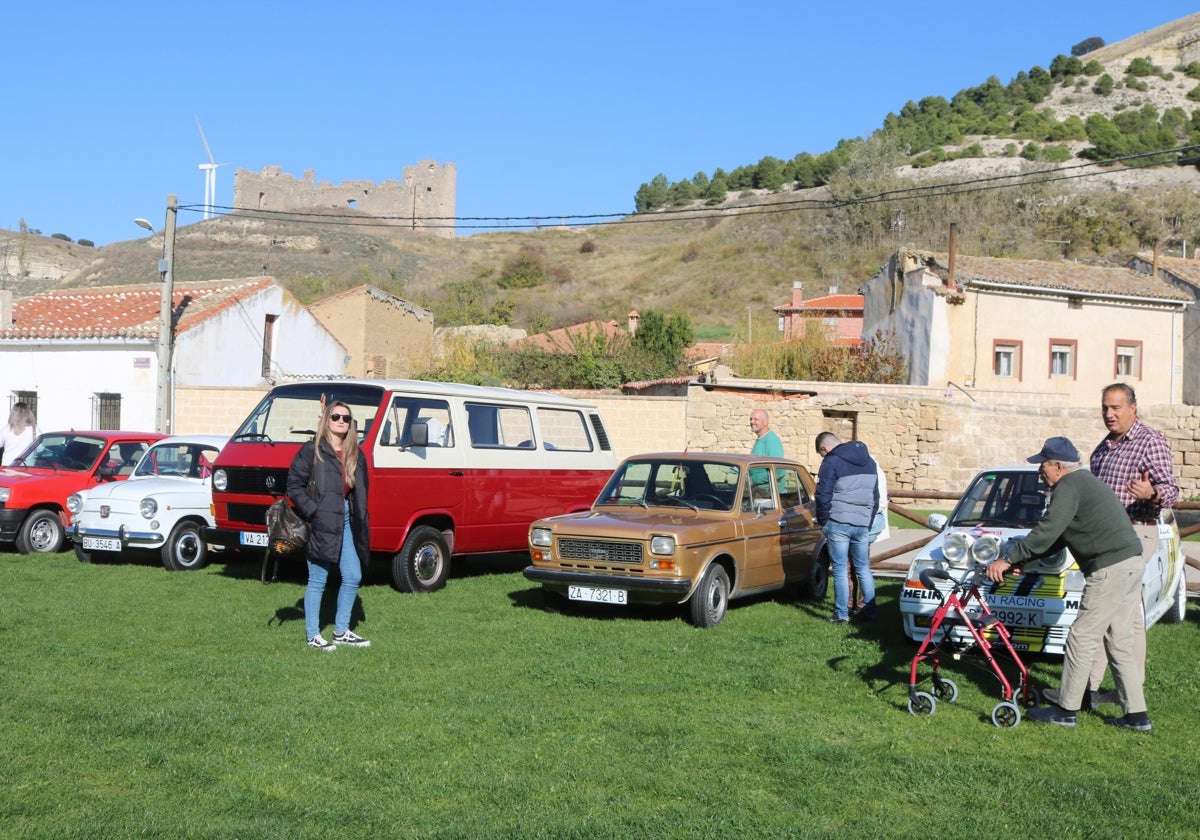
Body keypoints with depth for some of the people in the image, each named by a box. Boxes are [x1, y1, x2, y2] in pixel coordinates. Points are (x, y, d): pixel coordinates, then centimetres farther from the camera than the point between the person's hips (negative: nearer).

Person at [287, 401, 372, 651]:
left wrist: (361, 521, 7)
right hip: (321, 524, -6)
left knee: (353, 577, 9)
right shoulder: (311, 451, -5)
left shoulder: (356, 455, 13)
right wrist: (313, 512, -15)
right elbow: (294, 485, -8)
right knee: (318, 581, 1)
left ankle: (341, 631, 23)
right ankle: (312, 635, 12)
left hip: (347, 521, 7)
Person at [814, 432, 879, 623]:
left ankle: (841, 614, 2)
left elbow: (823, 496, -11)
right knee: (864, 569, 14)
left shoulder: (831, 462, -8)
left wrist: (822, 522, 2)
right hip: (863, 525, 6)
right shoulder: (869, 462, 15)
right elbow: (875, 496, 19)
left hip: (838, 523, -6)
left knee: (840, 570, 0)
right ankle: (869, 611, 17)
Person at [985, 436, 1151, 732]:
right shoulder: (1086, 481, 21)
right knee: (1120, 643, 14)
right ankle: (1136, 715, 16)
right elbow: (1056, 536, 24)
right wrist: (1020, 559, 20)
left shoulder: (1069, 486, -11)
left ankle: (1066, 710, 4)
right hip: (1131, 563, 10)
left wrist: (1008, 558, -14)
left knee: (1081, 640, -2)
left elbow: (1046, 533, -20)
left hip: (1109, 570, -10)